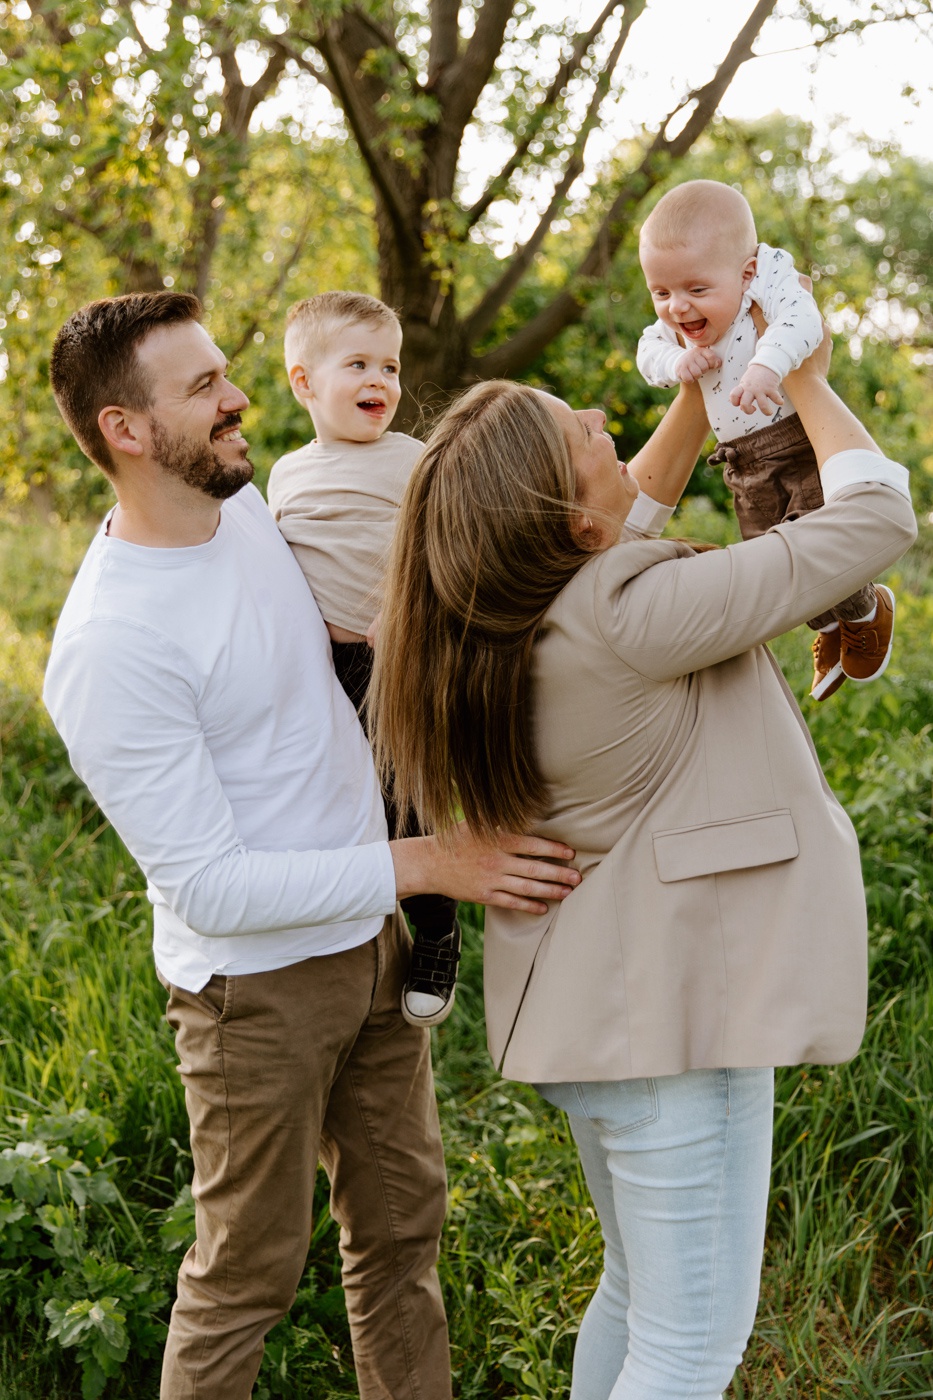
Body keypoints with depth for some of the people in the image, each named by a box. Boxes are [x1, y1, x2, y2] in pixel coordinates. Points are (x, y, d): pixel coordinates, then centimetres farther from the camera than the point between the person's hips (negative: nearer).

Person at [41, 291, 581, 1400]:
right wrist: (429, 864, -27)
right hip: (255, 984, -8)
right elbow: (209, 887, -26)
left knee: (400, 1222, 20)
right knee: (247, 1274, 8)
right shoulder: (106, 648, -27)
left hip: (370, 938, 8)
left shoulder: (244, 503, 0)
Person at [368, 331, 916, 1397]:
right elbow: (877, 517, -16)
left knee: (638, 1289, 24)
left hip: (593, 1002, 10)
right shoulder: (634, 616, -25)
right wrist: (805, 381, -1)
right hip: (673, 1004, -10)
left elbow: (643, 503, 22)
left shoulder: (515, 606, 0)